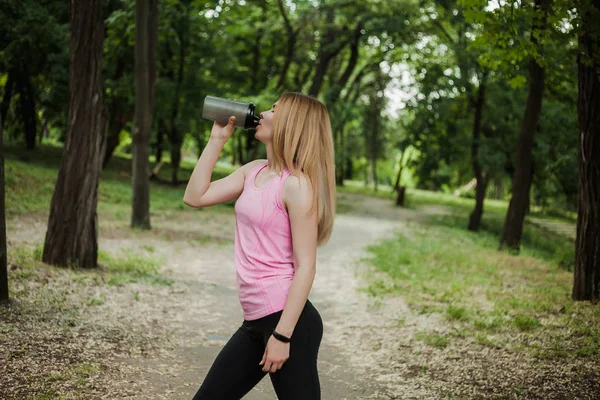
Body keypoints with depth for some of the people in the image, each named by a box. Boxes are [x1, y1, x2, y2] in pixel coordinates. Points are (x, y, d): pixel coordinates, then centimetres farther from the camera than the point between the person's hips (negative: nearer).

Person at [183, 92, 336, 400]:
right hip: (255, 320, 9)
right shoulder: (254, 171, 10)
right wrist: (217, 139, 7)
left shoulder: (297, 183, -14)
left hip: (288, 319, -9)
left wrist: (282, 335, -19)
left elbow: (305, 266, -16)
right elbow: (195, 197, 11)